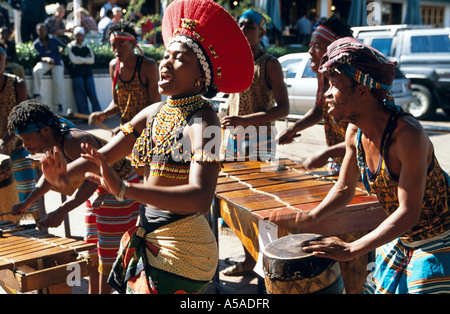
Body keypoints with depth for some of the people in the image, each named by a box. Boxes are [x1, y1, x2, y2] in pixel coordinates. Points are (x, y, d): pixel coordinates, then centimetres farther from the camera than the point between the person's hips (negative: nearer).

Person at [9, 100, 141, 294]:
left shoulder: (74, 142, -29)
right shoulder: (55, 143, 0)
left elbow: (91, 180, -37)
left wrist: (61, 211, -42)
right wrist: (26, 203, 9)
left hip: (120, 190, -10)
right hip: (98, 191, 10)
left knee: (108, 255, -2)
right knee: (92, 250, 16)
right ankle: (93, 291, 28)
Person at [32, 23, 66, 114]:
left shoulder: (53, 39, -3)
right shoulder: (36, 44, -1)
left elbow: (64, 47, 8)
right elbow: (40, 57, -8)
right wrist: (47, 59, -28)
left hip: (57, 63, 0)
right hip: (45, 62, 0)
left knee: (58, 82, -12)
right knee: (36, 70, -33)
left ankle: (58, 105, 2)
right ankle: (36, 93, -21)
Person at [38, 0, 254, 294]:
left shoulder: (202, 121, -18)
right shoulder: (153, 113, 5)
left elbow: (201, 197, -32)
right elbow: (103, 155, 5)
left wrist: (123, 189, -39)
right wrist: (64, 174, -15)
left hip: (181, 248, -7)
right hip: (146, 242, 7)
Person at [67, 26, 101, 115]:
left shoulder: (87, 47, 16)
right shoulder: (70, 47, 6)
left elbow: (92, 60, 3)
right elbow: (74, 60, -7)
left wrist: (80, 59, -5)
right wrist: (86, 58, -2)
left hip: (87, 72, 3)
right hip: (77, 73, -3)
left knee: (93, 94, -4)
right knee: (81, 96, -6)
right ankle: (85, 115, -3)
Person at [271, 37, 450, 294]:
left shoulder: (408, 135, -31)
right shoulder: (355, 132, -8)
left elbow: (408, 212, -30)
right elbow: (345, 188, 6)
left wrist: (351, 249, -30)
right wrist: (311, 217, -9)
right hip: (399, 238, 7)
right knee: (381, 289, 14)